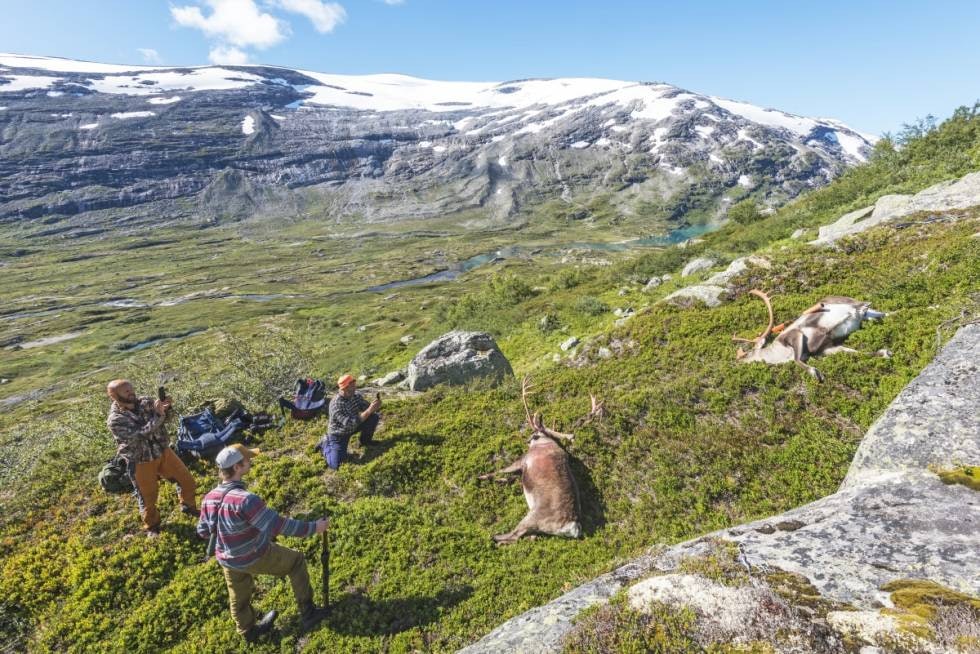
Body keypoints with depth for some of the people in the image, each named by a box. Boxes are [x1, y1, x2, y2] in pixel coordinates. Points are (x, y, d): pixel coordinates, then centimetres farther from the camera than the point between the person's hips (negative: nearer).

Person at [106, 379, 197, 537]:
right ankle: (152, 526, 40)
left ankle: (188, 506, 39)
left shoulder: (145, 402, -8)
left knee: (186, 479, 12)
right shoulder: (115, 420, -21)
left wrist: (165, 408, -22)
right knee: (148, 497, 15)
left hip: (163, 452, 4)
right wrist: (158, 415, -36)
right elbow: (140, 435, -29)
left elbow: (165, 419, 0)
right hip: (141, 463, -4)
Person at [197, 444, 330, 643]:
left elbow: (202, 531, 3)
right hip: (256, 556, -6)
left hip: (228, 560, 7)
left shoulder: (209, 498, -14)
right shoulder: (245, 500, -37)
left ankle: (249, 631, 55)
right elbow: (278, 525, -34)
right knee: (296, 561, 15)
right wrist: (313, 528, -24)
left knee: (239, 598, 28)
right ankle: (307, 613, 24)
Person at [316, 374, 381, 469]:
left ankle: (366, 440, 13)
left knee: (374, 417, -11)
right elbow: (350, 423, -38)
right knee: (335, 465, -18)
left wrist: (375, 406, -28)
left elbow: (366, 407, -4)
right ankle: (325, 445, 12)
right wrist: (369, 410, -41)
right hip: (338, 434, -6)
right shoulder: (336, 404, -34)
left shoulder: (356, 395, -13)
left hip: (352, 427, 6)